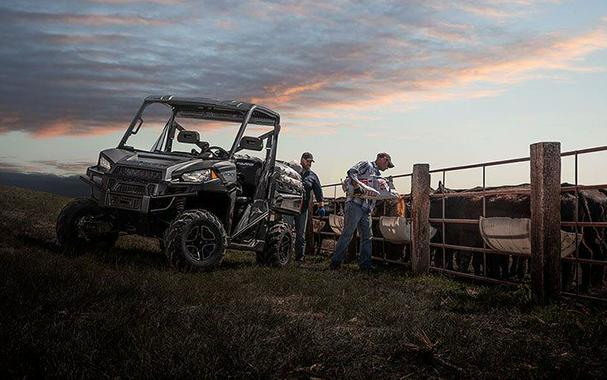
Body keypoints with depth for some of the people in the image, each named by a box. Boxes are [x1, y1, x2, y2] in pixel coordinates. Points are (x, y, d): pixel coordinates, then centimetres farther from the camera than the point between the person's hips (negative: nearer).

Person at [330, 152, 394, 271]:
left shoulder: (378, 175, 26)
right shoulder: (366, 165, 0)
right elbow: (352, 172, -17)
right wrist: (357, 186, -28)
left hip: (367, 210, 9)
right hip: (355, 204, -9)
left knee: (367, 237, 7)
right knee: (347, 234, -9)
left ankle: (365, 263, 13)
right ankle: (335, 262, -4)